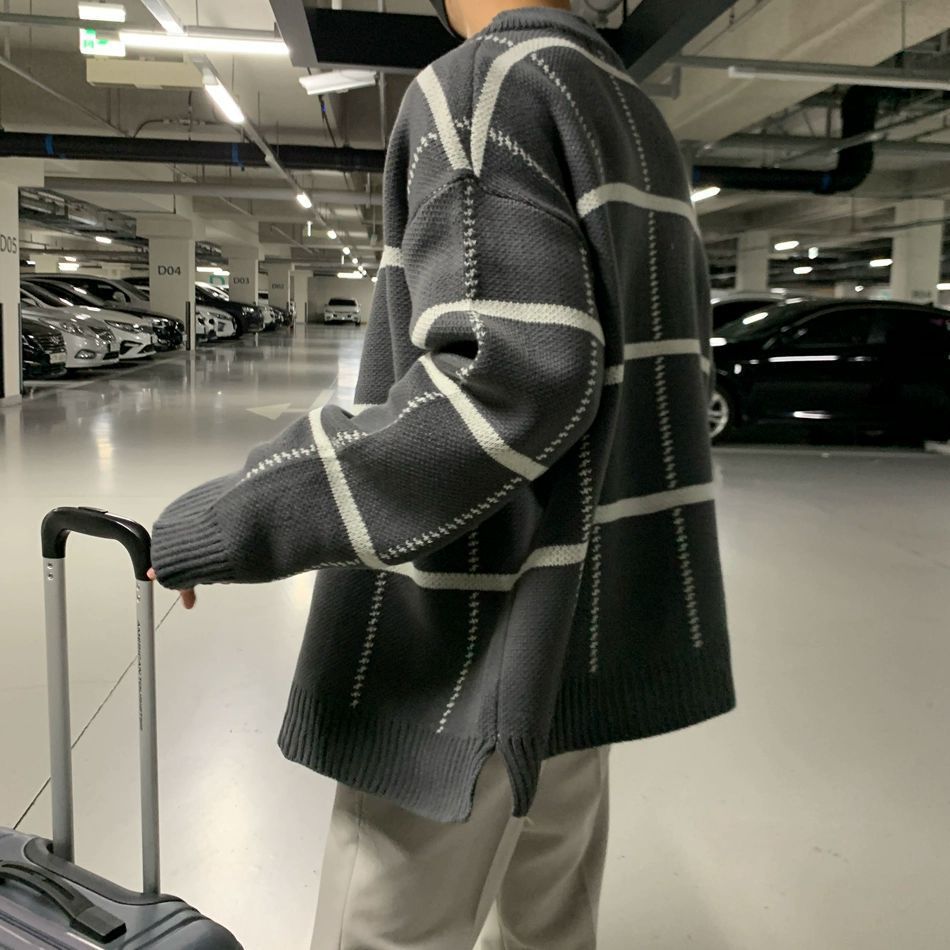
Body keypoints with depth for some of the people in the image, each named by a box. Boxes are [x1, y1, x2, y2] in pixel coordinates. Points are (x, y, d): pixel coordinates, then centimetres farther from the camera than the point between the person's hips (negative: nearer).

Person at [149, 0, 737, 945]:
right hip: (591, 599, 9)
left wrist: (243, 516, -21)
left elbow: (512, 373, -24)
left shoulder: (479, 85, -12)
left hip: (489, 622, -9)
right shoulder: (640, 122, 16)